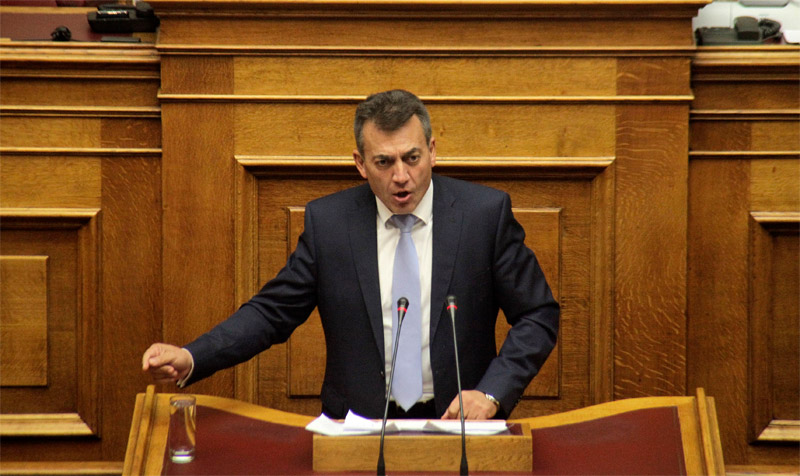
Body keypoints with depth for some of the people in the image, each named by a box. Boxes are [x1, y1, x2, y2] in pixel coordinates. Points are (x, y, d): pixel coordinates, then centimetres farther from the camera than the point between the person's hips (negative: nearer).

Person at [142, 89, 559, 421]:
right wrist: (189, 359, -7)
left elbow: (538, 316, 5)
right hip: (360, 427, 1)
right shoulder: (326, 222, 4)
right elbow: (271, 312, 8)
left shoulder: (485, 213, 1)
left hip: (458, 419, 0)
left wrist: (491, 392, -10)